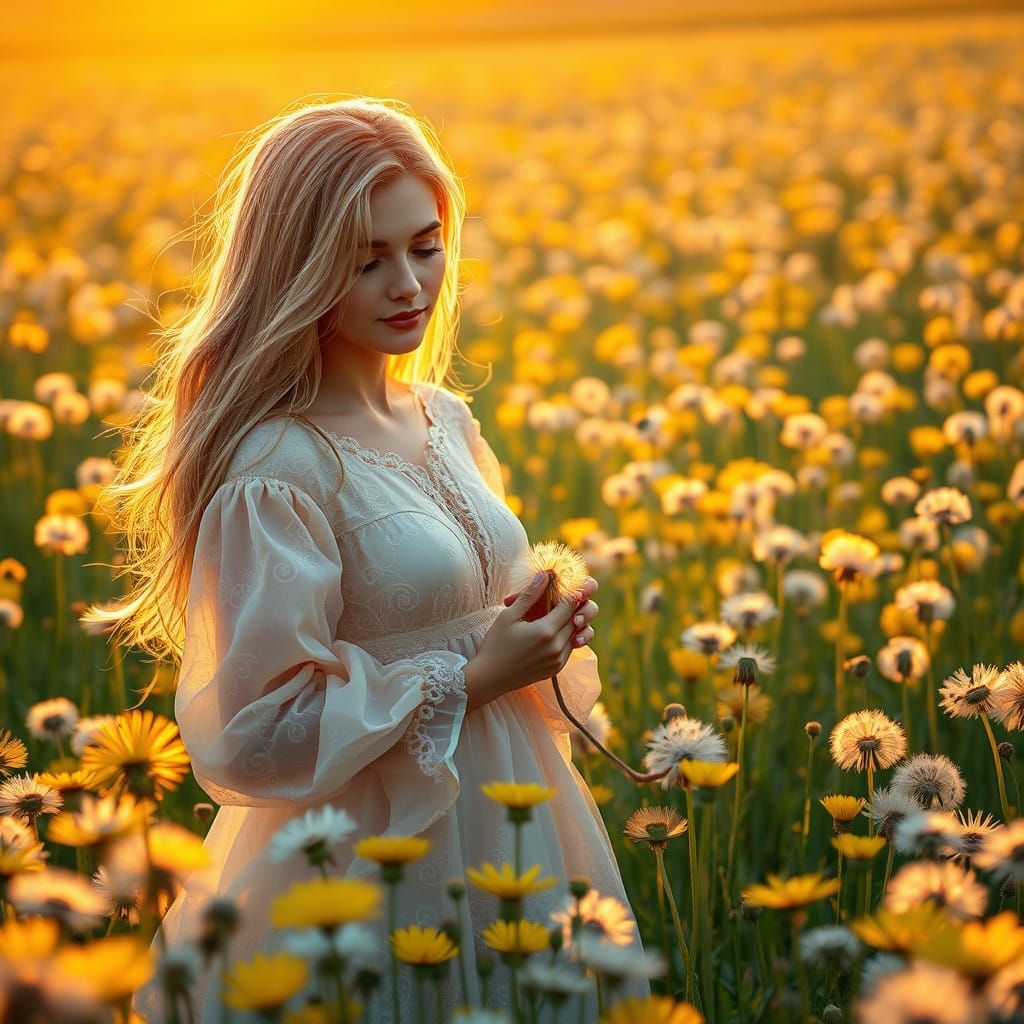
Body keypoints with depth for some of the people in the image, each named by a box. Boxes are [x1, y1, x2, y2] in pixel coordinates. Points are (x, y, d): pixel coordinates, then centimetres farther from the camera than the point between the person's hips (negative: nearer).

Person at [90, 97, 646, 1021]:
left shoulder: (447, 422, 4)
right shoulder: (277, 471, -19)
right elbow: (259, 735, -19)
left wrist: (542, 635, -2)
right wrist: (473, 677, -17)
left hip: (506, 826, 8)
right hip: (377, 868, -7)